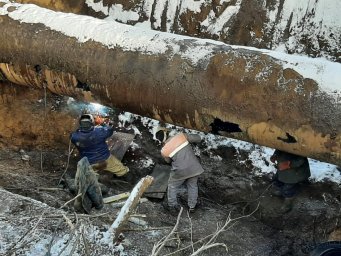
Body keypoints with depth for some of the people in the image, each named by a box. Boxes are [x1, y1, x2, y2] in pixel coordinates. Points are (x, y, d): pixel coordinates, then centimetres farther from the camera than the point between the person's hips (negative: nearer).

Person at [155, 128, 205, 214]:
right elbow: (198, 138, 2)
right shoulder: (181, 136, -8)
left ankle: (173, 206, 36)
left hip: (180, 171, -2)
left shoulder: (164, 151, -8)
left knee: (172, 187, 24)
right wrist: (188, 137, 18)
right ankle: (192, 206, 36)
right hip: (194, 167, 2)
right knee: (192, 186, 25)